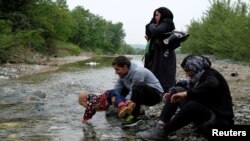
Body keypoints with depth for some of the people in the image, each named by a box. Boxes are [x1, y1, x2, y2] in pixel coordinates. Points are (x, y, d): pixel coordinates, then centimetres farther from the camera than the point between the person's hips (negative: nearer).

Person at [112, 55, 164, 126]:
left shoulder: (137, 72, -26)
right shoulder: (123, 74, -1)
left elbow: (133, 92, -28)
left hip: (156, 94, -9)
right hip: (142, 95, 9)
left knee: (138, 86, -36)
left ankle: (134, 116, -33)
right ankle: (137, 109, 3)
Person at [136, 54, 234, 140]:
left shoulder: (210, 75, -15)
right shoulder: (197, 77, 8)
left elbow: (212, 86, -38)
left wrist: (186, 94, -34)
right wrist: (172, 94, -3)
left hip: (219, 120, -8)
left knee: (192, 105, -37)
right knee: (177, 90, -2)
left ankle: (162, 132, -25)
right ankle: (160, 127, -18)